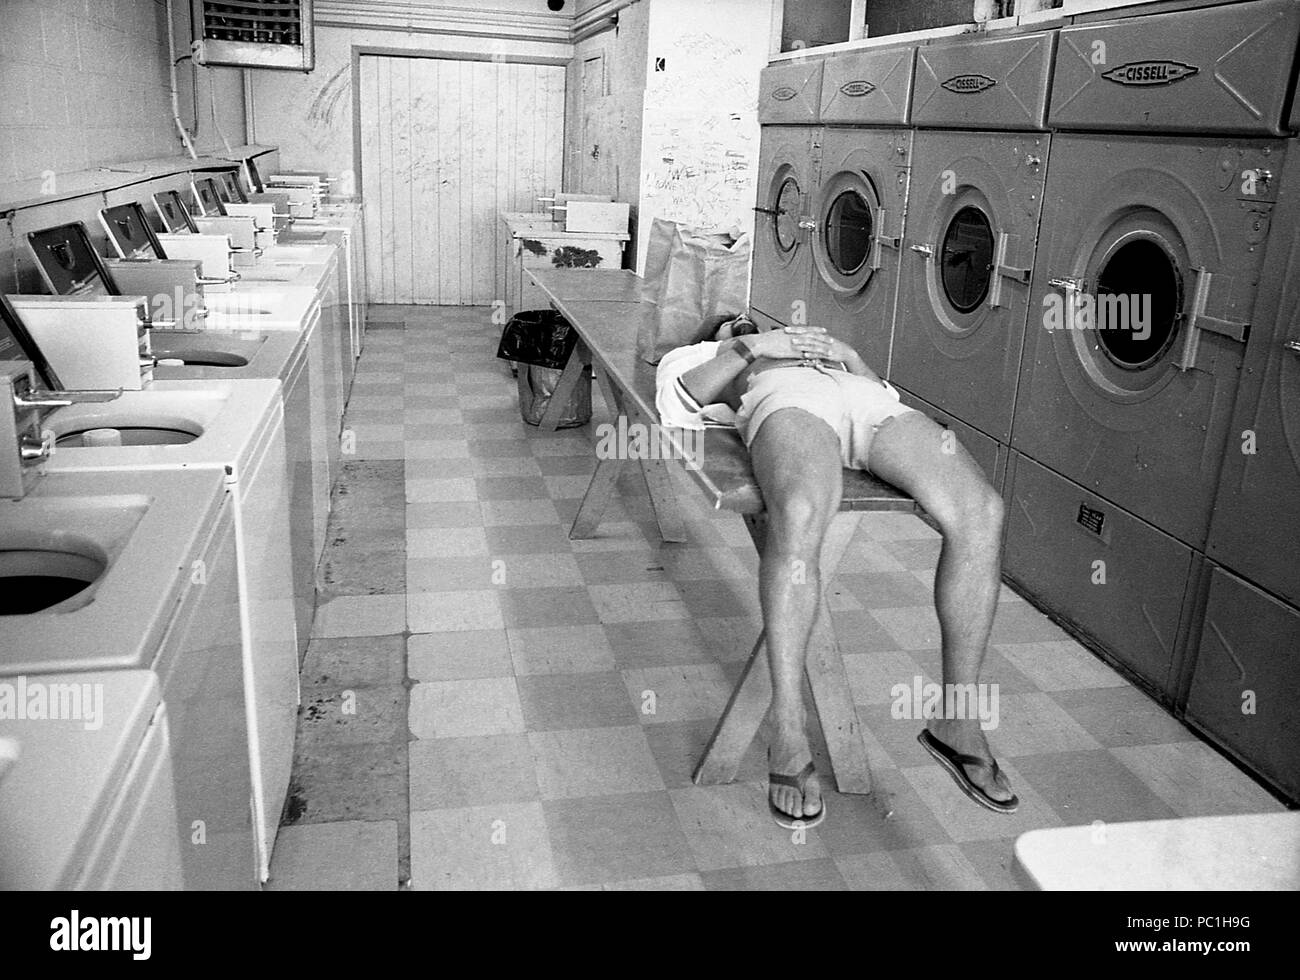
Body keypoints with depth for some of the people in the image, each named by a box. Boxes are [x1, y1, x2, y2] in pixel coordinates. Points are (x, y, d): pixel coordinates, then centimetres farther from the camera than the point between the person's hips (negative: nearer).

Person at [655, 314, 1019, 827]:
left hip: (867, 399, 4)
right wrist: (754, 346, 8)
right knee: (800, 514, -41)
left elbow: (884, 390, 30)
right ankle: (787, 736, -33)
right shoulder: (691, 358, 39)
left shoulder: (814, 341, 48)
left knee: (979, 509, -24)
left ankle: (955, 720, -16)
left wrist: (848, 355, 13)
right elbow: (680, 400, 12)